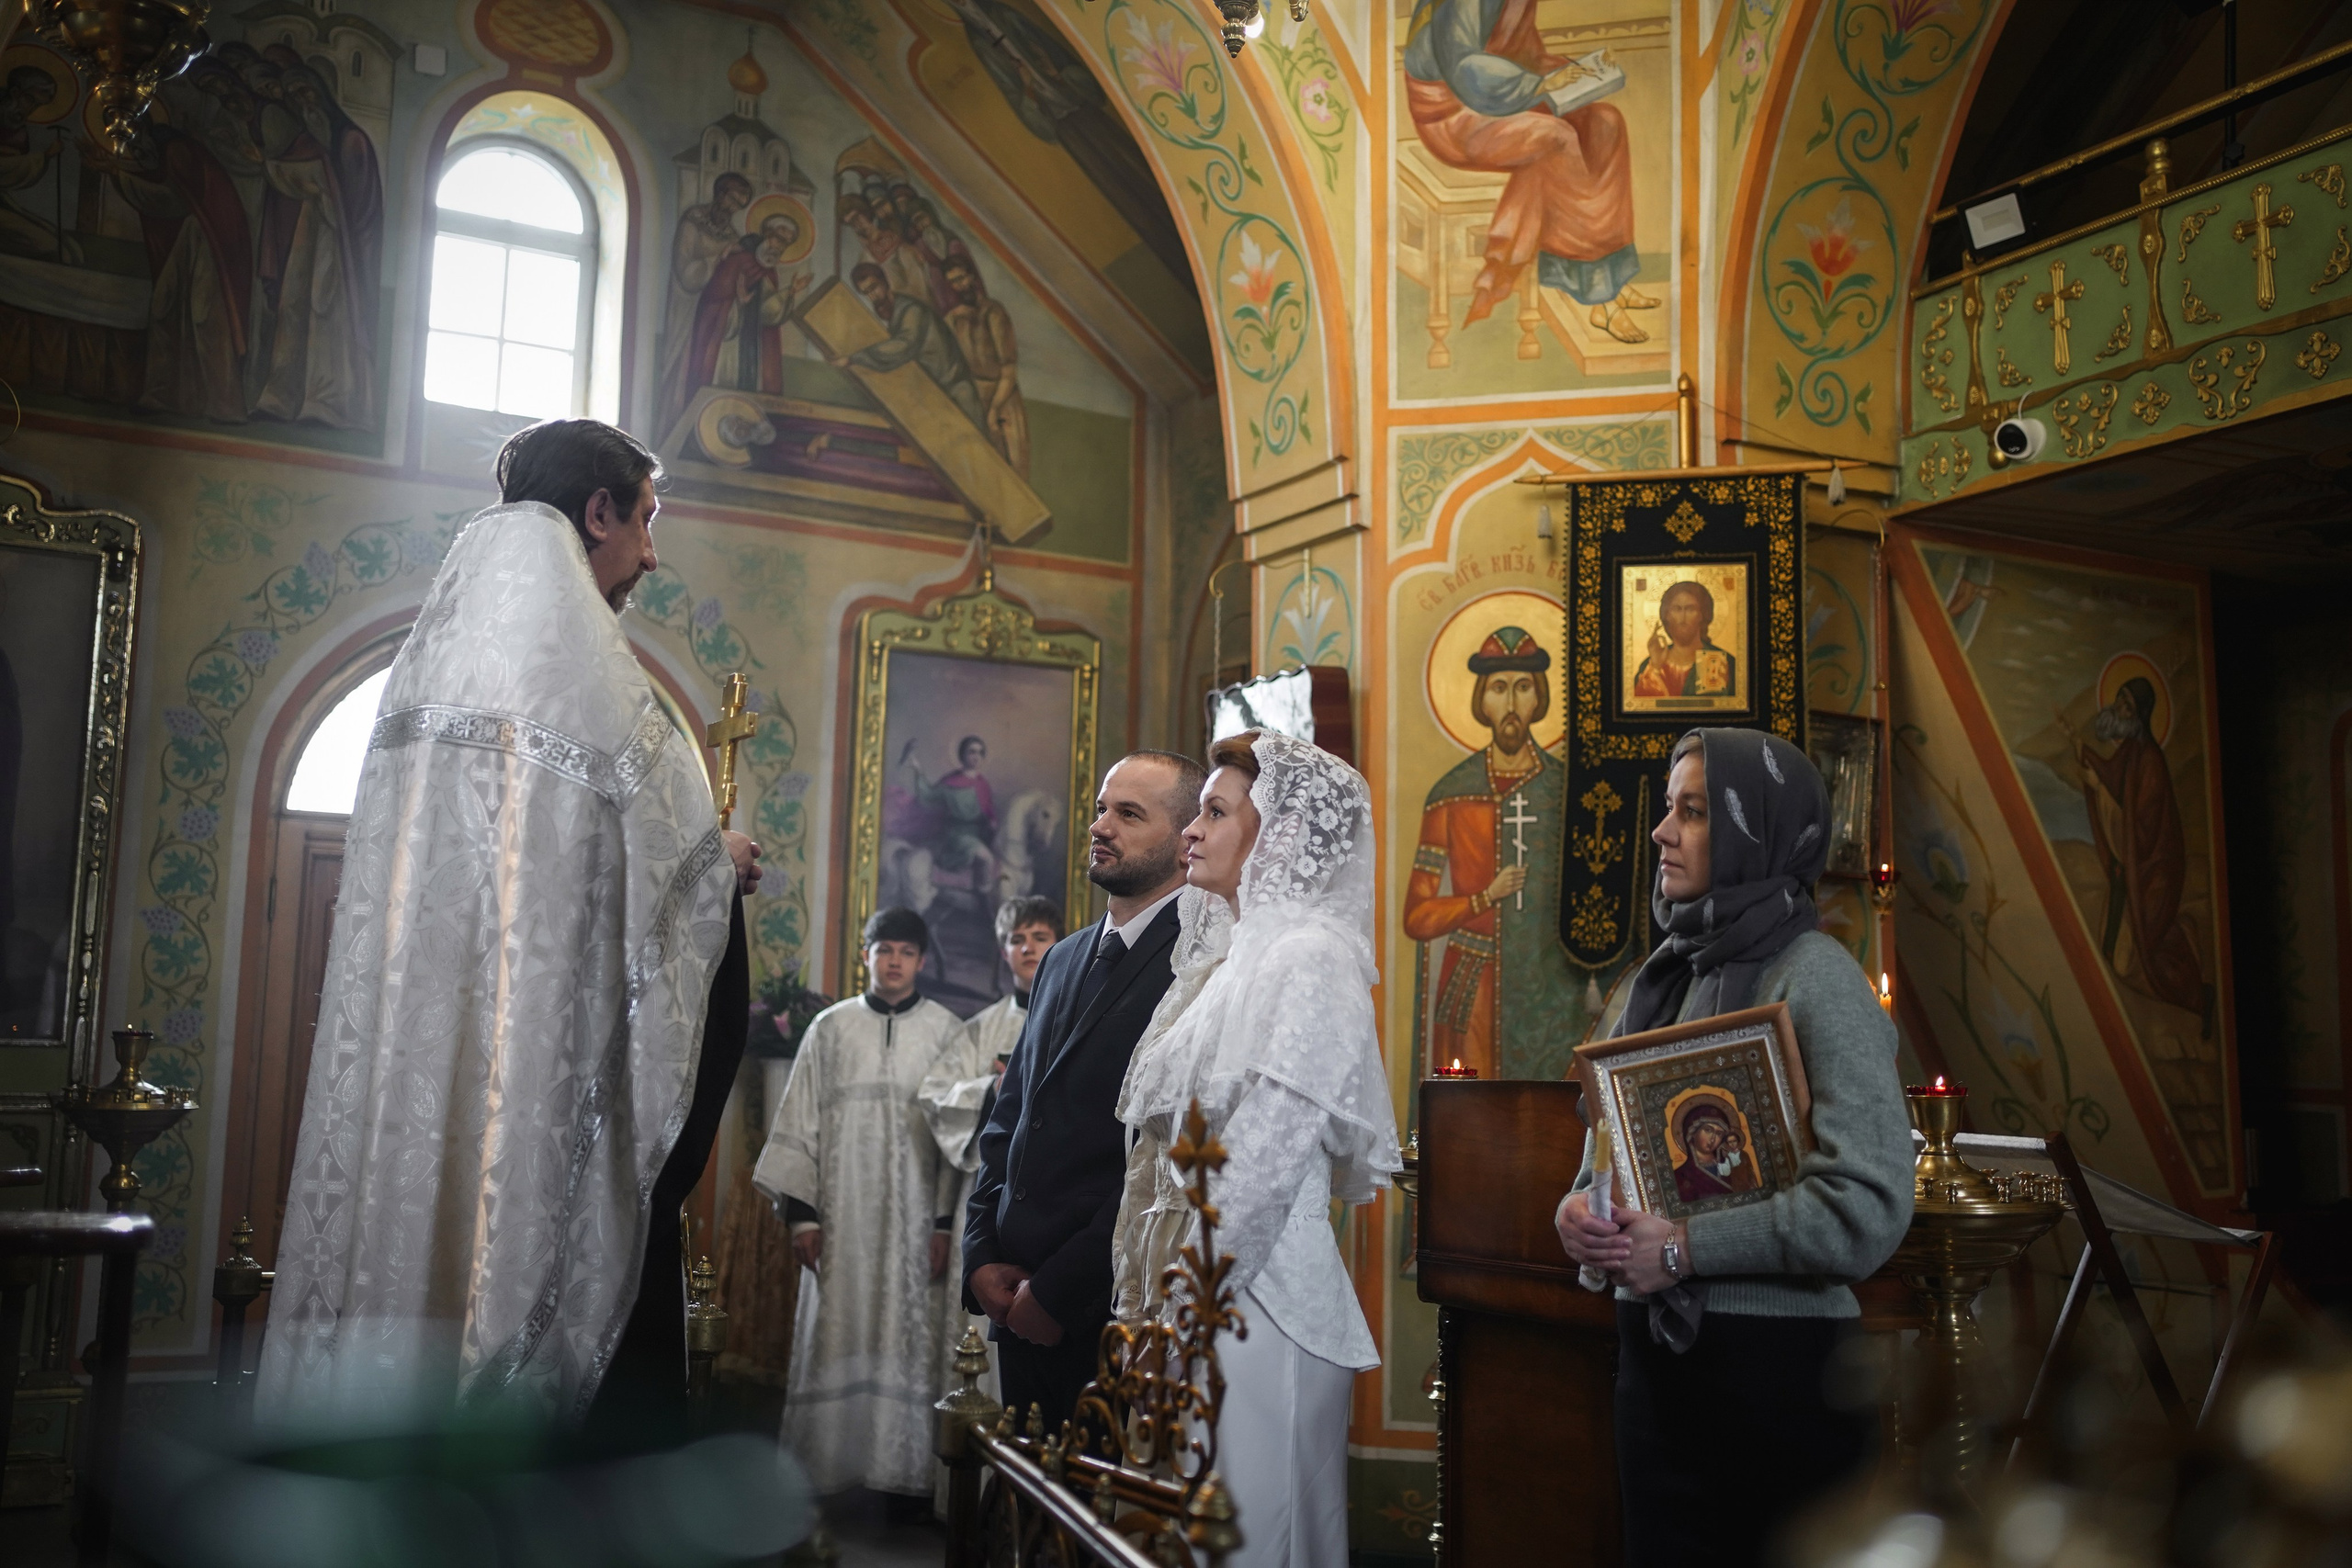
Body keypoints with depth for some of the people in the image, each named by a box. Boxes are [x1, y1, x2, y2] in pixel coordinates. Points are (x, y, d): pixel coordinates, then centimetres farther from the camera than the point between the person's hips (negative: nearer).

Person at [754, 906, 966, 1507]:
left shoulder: (947, 1031, 4)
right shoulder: (830, 1027, 9)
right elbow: (801, 1121, 8)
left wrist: (946, 1223, -6)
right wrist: (801, 1213, 1)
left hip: (914, 1217, -1)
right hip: (841, 1214, 1)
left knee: (908, 1341, -1)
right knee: (835, 1338, 3)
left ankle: (906, 1472, 7)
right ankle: (819, 1466, 12)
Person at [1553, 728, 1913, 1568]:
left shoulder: (1815, 978, -12)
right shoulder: (1662, 977, 10)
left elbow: (1868, 1206, -21)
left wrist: (1682, 1250, -18)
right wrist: (1578, 1208, -5)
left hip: (1779, 1360, -6)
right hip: (1655, 1350, 7)